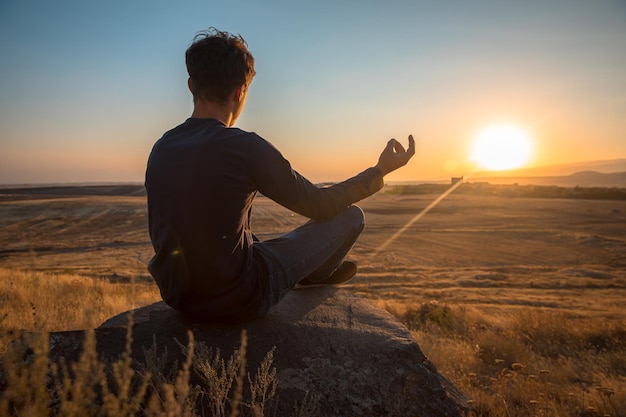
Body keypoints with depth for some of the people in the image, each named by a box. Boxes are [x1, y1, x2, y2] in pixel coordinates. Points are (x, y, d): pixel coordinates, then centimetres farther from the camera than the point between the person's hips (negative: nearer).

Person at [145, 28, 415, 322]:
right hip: (237, 301, -7)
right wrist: (380, 171, 5)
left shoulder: (160, 149, -1)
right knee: (351, 216, 3)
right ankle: (313, 276, 35)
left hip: (176, 297, 7)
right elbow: (319, 205, -8)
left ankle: (317, 271, 51)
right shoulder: (246, 148, -21)